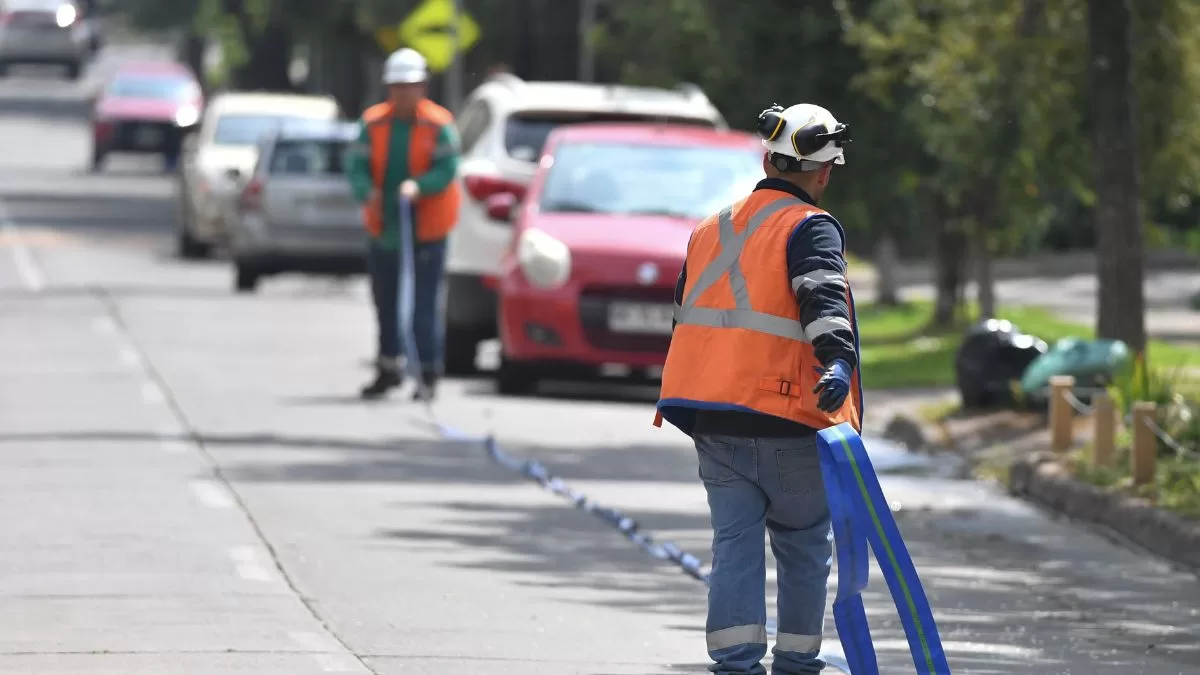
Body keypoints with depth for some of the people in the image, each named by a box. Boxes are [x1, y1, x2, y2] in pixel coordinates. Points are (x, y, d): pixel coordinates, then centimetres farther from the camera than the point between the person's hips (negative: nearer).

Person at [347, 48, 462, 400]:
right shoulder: (374, 123, 2)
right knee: (386, 301, 13)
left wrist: (418, 186, -33)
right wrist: (367, 192, -26)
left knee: (426, 303, -6)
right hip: (384, 226, 4)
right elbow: (358, 166, -4)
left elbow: (446, 170, -14)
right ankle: (389, 367, 27)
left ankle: (428, 371, 1)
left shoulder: (438, 125, -7)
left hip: (426, 230, -4)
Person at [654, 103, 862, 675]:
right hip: (786, 423, -5)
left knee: (735, 543, 3)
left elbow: (686, 314, 26)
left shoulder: (710, 230, 17)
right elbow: (822, 296, -23)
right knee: (804, 547, 10)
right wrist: (838, 361, -37)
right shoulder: (809, 229, -5)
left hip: (712, 422, 5)